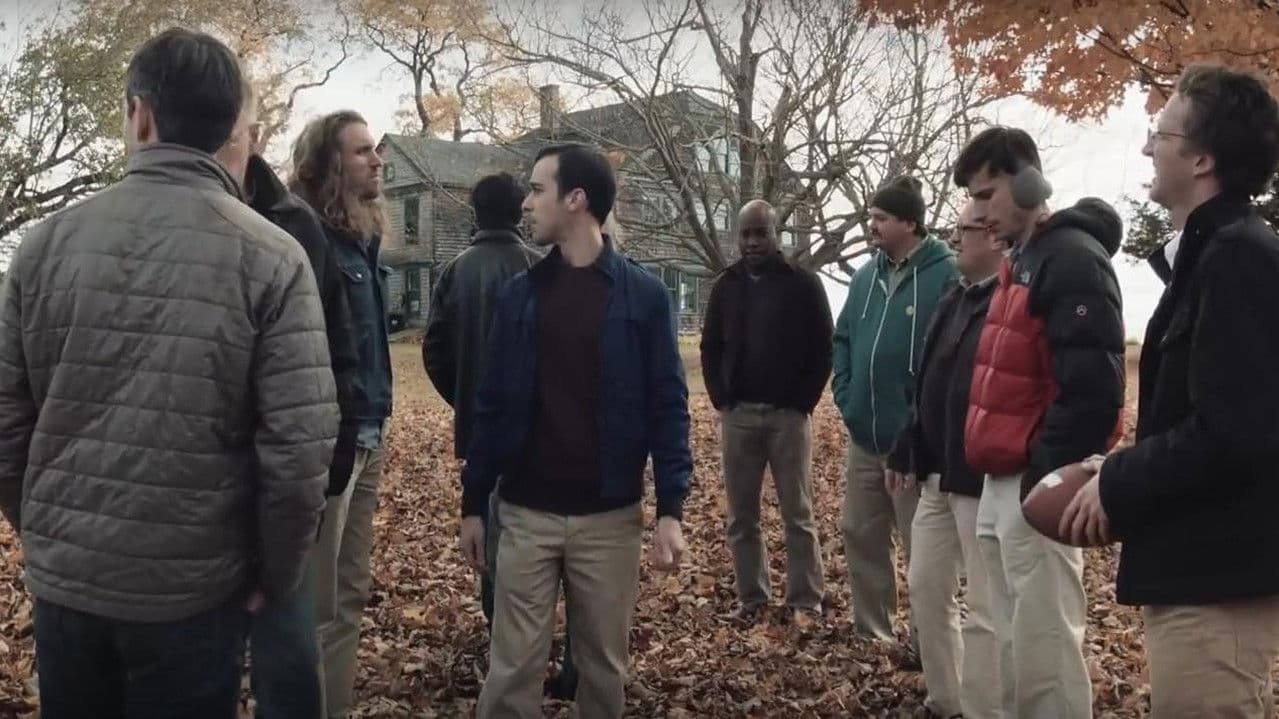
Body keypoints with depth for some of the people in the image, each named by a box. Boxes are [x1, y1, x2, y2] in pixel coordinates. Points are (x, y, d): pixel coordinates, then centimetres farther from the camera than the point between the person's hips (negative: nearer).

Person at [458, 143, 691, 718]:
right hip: (525, 514, 2)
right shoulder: (520, 294, 3)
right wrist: (473, 505, 6)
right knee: (511, 671, 6)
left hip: (610, 516, -1)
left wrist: (670, 509, -10)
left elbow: (668, 406, -4)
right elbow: (492, 405, 5)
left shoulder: (643, 295, -4)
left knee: (604, 667, 13)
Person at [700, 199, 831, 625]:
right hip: (738, 415, 3)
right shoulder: (726, 286, 10)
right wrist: (721, 400, 4)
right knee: (741, 516, 7)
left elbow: (823, 348, 0)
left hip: (788, 415, -3)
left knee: (798, 514, 3)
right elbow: (710, 347, 14)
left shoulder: (803, 284, 0)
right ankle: (751, 598, 17)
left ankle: (806, 600, 12)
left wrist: (805, 402, -6)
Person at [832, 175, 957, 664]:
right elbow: (842, 338, 17)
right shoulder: (866, 275, 11)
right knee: (860, 535, 16)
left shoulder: (946, 274, -12)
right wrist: (845, 397, 5)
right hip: (865, 436, 8)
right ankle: (871, 632, 32)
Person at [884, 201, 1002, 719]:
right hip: (938, 477, 9)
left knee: (985, 608, 1)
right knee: (925, 586, 16)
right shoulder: (954, 300, 14)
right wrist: (907, 450, 18)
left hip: (985, 480, -9)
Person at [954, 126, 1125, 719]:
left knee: (1044, 649, -2)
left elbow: (1092, 386, -21)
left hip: (1037, 485, -10)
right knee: (1015, 644, 16)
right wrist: (1001, 478, 18)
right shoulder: (1021, 260, 17)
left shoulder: (1073, 258, -13)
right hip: (1002, 482, 10)